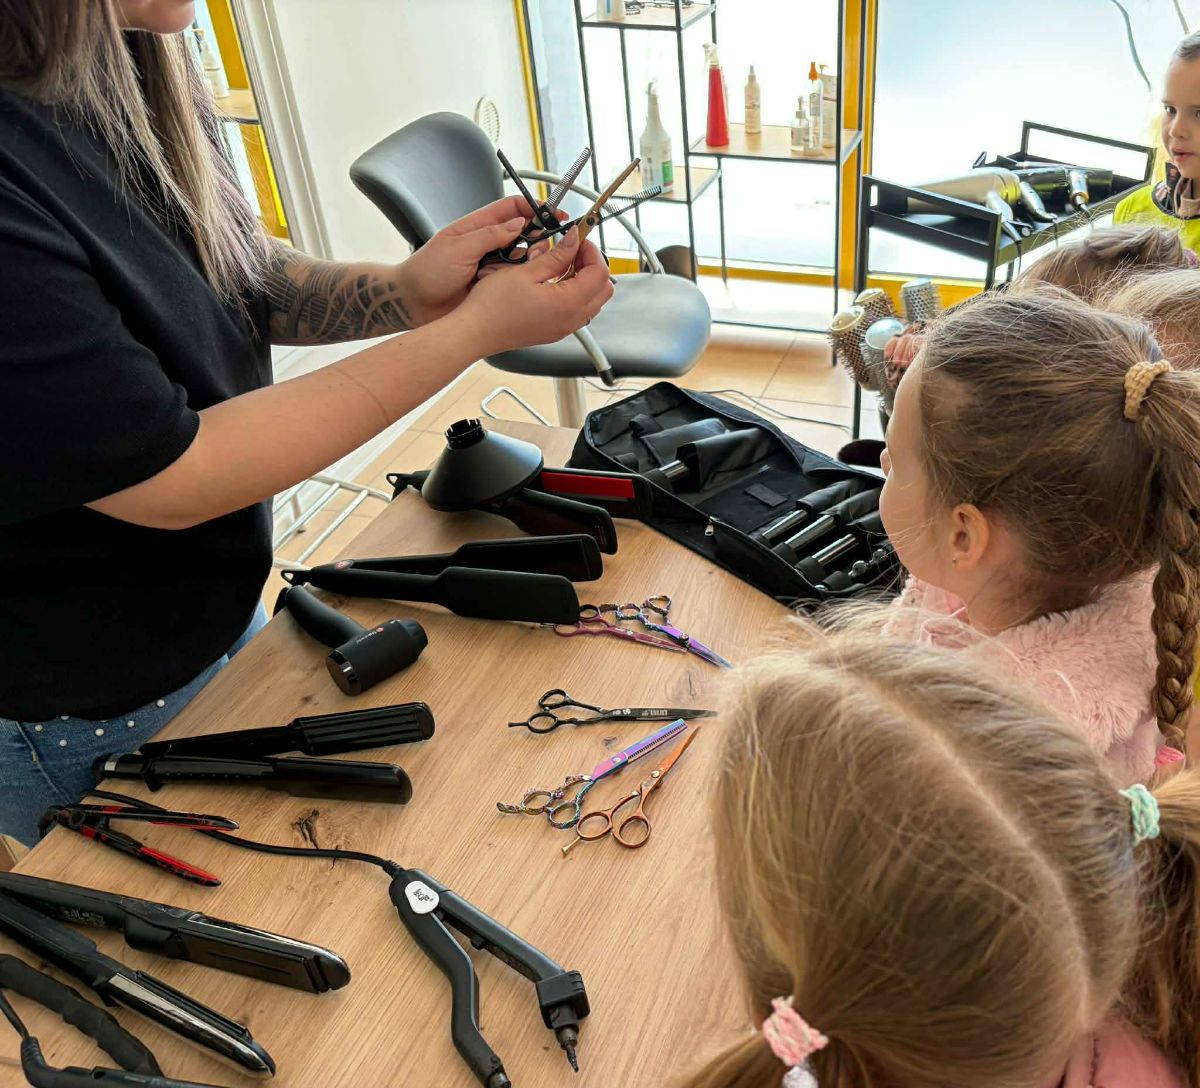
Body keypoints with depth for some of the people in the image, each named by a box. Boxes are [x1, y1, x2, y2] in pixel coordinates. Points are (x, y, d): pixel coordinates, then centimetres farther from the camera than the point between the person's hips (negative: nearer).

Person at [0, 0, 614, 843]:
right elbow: (174, 480, -29)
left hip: (221, 605, 7)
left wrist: (405, 292, -15)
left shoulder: (126, 69, -8)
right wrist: (476, 329, -26)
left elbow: (240, 277, 5)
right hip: (79, 718, -7)